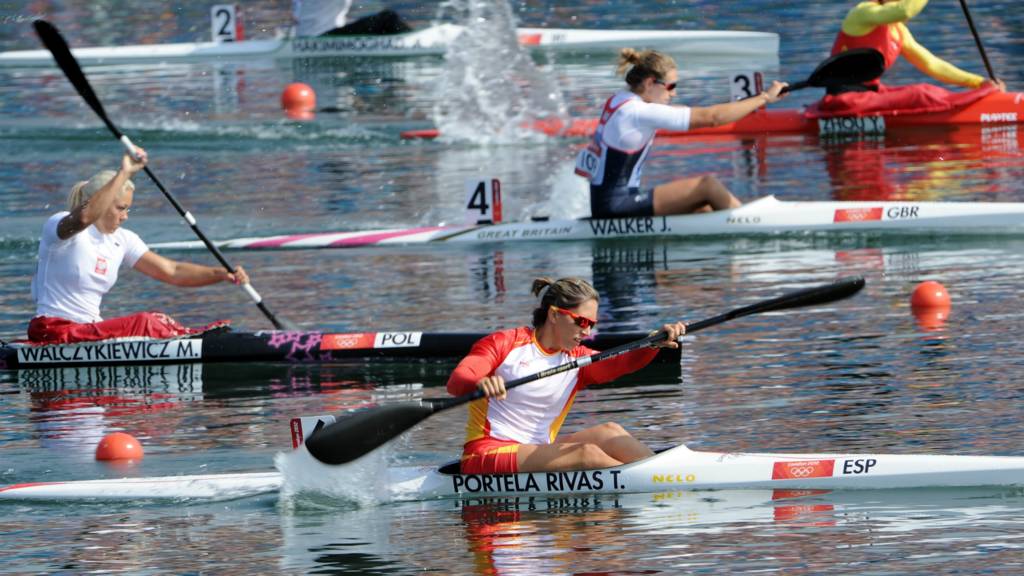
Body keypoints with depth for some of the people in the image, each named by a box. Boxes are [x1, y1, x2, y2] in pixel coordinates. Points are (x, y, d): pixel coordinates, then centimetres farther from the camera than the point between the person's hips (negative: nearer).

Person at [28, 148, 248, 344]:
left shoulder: (121, 240, 12)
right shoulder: (59, 225, -10)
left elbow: (170, 271, 6)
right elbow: (84, 218, -35)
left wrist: (222, 274, -8)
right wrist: (124, 173, -37)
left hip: (89, 331, 8)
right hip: (54, 331, -8)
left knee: (159, 322, -18)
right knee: (144, 323, -26)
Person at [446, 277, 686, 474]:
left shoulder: (577, 359, 14)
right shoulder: (504, 344, -3)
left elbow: (620, 363, -5)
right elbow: (455, 383, -17)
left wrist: (657, 343, -26)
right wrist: (480, 384, -42)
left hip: (537, 454, 6)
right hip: (487, 455, -6)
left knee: (609, 433, -16)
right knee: (586, 453, -25)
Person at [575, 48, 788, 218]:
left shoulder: (619, 101, 11)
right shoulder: (639, 113, -18)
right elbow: (711, 117, -17)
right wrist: (765, 97, -10)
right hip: (617, 206, -10)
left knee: (705, 209, 8)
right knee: (708, 185, -9)